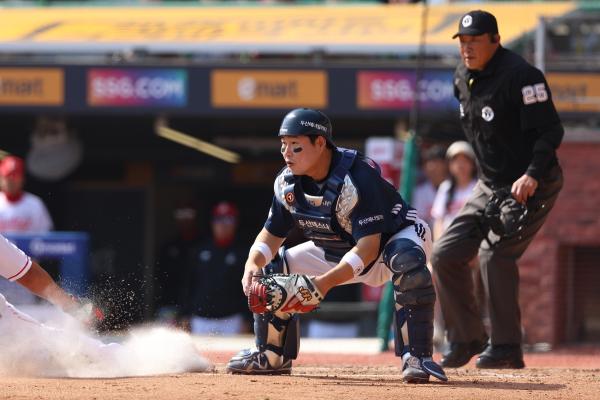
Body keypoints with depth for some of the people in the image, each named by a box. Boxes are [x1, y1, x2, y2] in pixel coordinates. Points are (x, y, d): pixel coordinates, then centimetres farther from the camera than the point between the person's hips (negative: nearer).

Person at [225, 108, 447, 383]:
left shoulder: (357, 176, -34)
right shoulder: (287, 183, -13)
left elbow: (368, 246, -38)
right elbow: (271, 235, -3)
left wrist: (326, 282, -50)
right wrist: (253, 262, -27)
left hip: (394, 236, -7)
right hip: (337, 251, 7)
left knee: (406, 260, -42)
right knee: (270, 270, -5)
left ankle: (417, 357, -36)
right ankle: (272, 356, 13)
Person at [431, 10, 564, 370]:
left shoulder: (520, 75, -19)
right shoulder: (464, 77, 6)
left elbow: (550, 131, -22)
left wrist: (532, 175, -35)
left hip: (533, 187, -9)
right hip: (490, 186, 9)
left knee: (495, 253, -22)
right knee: (446, 254, 2)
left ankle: (507, 349, -15)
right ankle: (467, 339, 15)